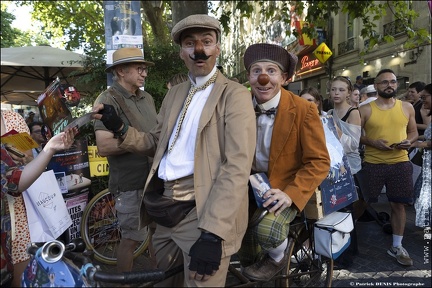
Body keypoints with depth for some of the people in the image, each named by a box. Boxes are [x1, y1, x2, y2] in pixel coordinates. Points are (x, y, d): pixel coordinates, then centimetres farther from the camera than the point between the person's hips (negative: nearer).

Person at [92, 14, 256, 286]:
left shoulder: (235, 95, -9)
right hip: (167, 209, 7)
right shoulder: (175, 93, 13)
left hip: (204, 213, -6)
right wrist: (120, 128, -3)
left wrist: (212, 232, -24)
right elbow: (157, 144, 15)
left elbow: (237, 167, -18)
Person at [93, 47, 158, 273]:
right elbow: (104, 146, -21)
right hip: (131, 184, -7)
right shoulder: (108, 99, -11)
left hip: (154, 179, 7)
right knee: (132, 239, 7)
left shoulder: (147, 98, 12)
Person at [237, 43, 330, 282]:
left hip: (288, 186, -4)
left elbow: (319, 162, -13)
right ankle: (247, 262, 20)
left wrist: (291, 194, -26)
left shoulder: (304, 110, -16)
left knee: (266, 229, -30)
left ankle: (277, 258, 10)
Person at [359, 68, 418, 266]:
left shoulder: (407, 108, 7)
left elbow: (414, 132, 15)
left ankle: (397, 247, 24)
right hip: (372, 164, -2)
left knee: (399, 205, 8)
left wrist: (409, 141, -7)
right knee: (364, 203, 5)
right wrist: (372, 142, -18)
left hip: (400, 163, 3)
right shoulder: (365, 109, -2)